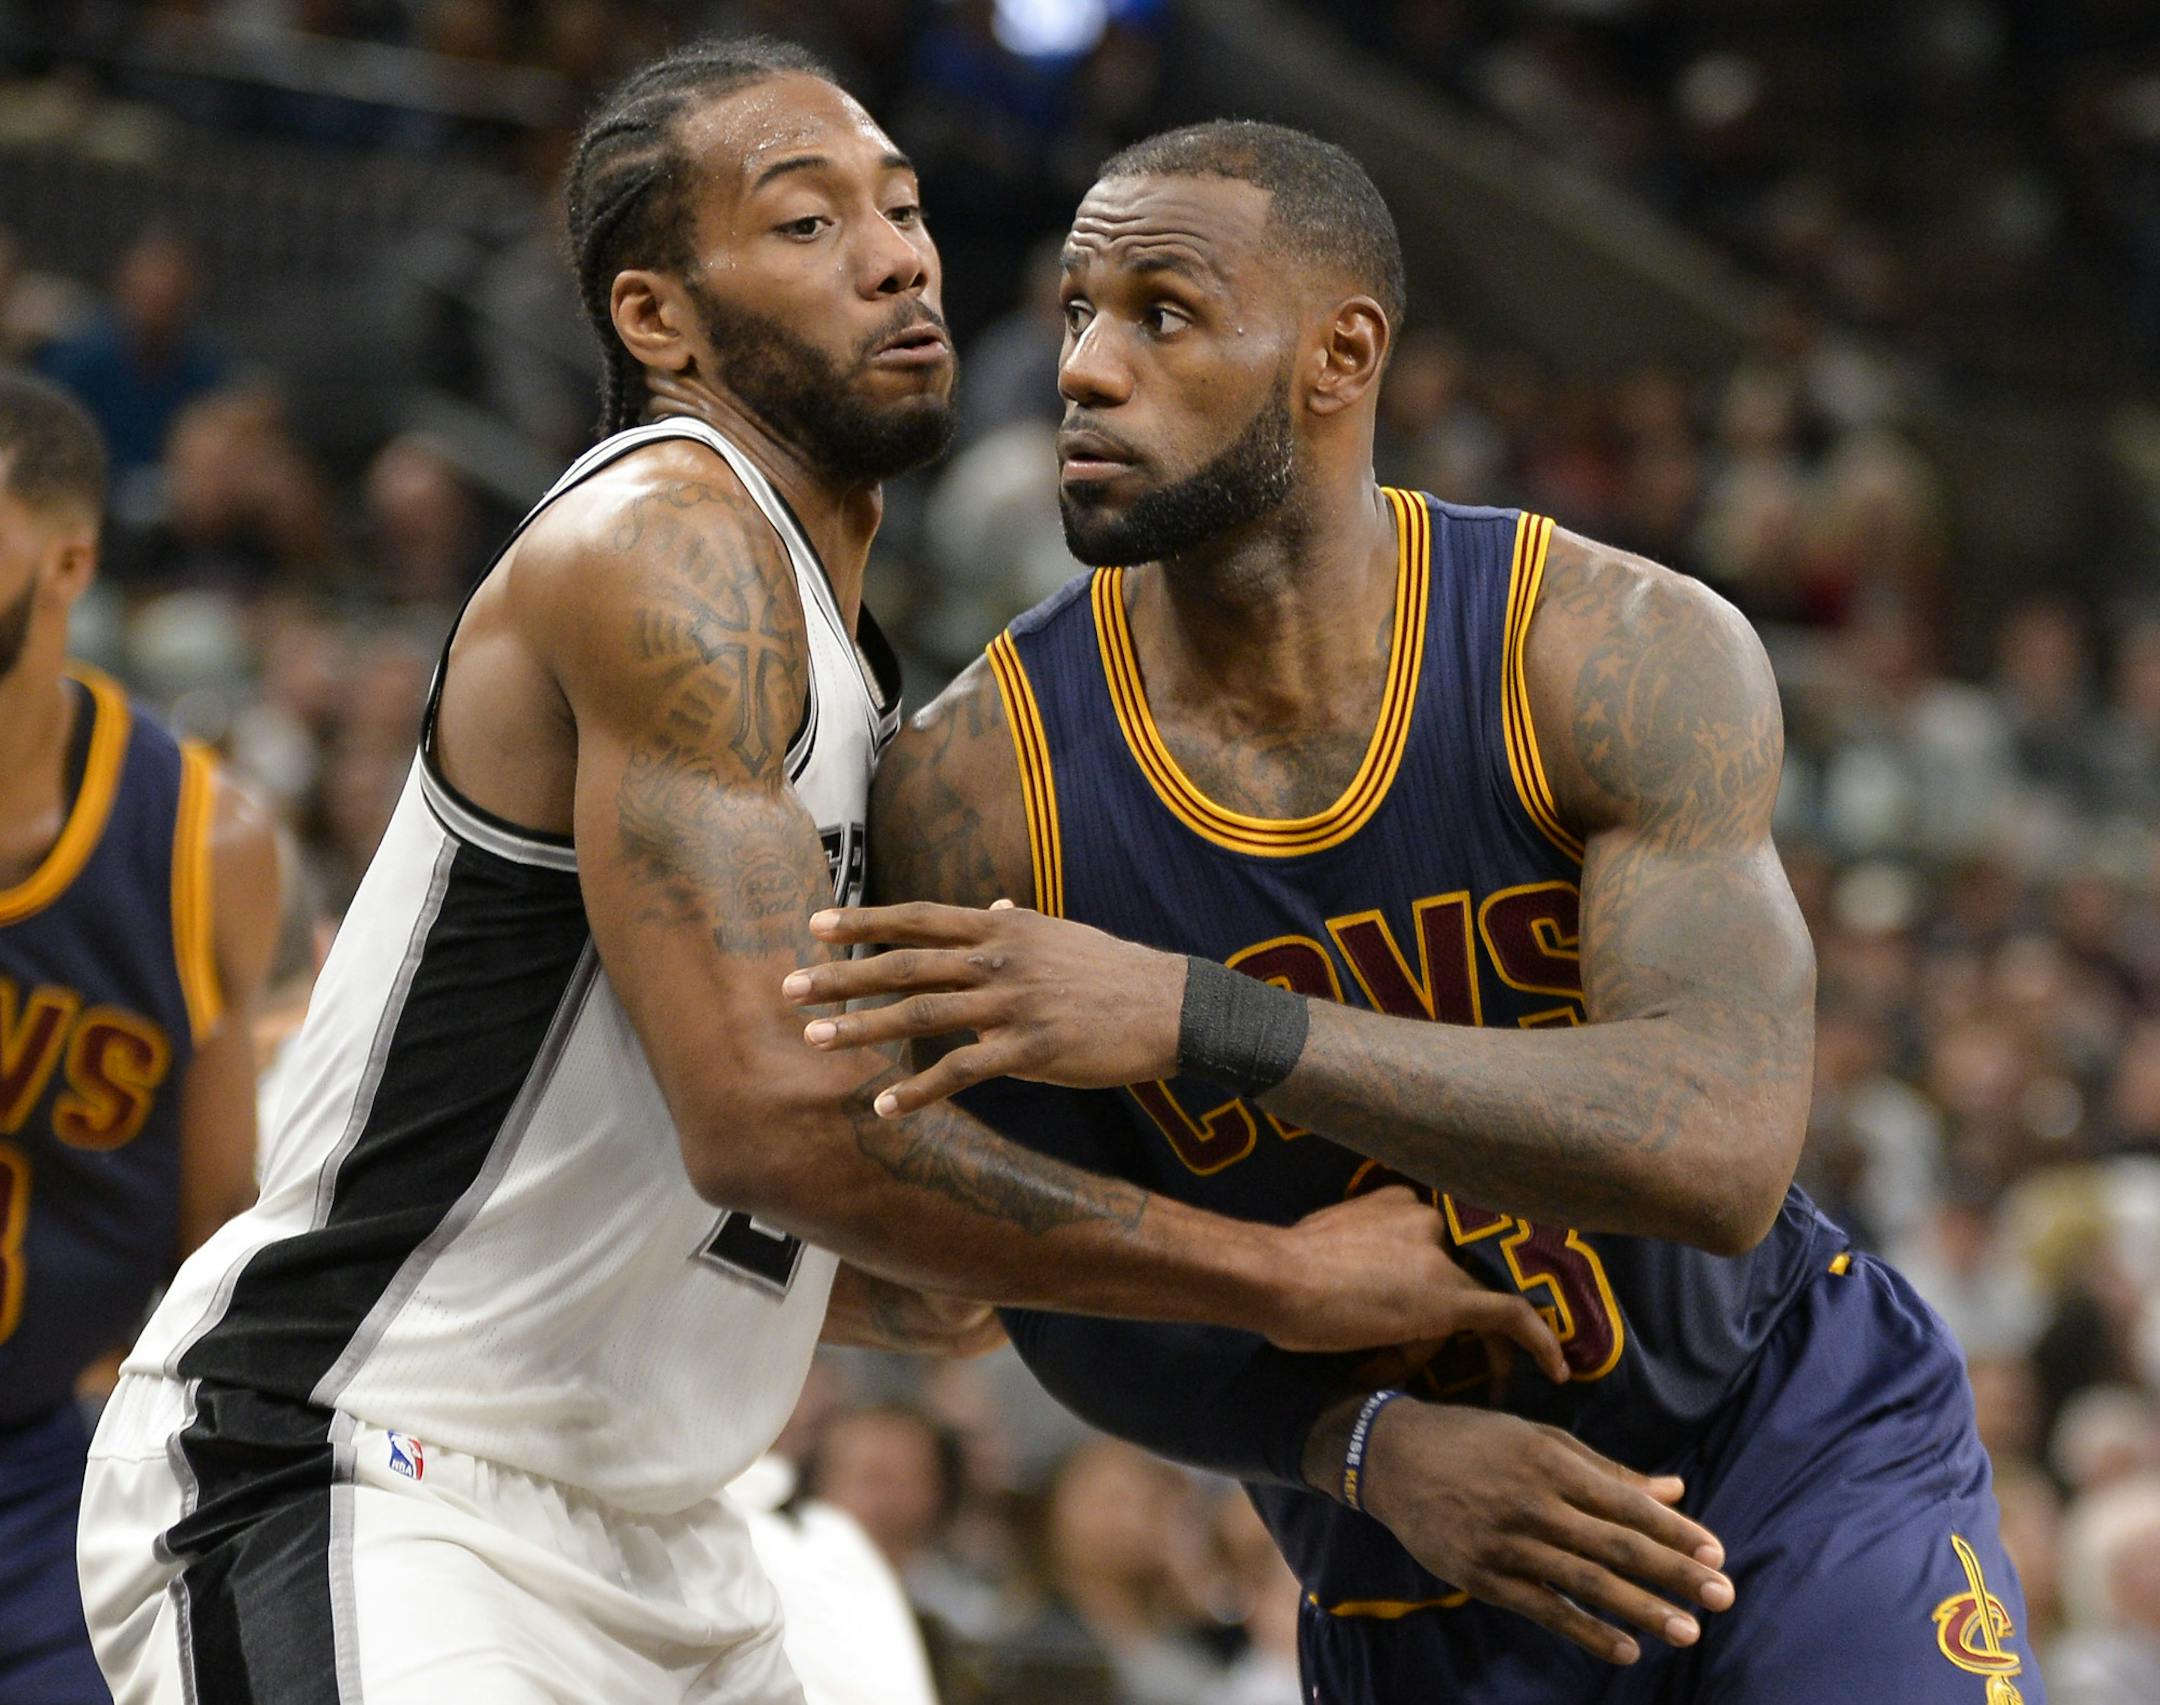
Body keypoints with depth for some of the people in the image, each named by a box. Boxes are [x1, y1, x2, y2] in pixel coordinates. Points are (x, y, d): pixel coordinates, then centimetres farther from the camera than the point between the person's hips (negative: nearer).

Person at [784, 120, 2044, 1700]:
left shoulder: (1633, 655, -21)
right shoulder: (974, 789, -16)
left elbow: (1720, 1152, -34)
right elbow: (1065, 1298, -6)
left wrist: (1193, 1019, -41)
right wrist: (1368, 1446, -24)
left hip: (1804, 1447, -1)